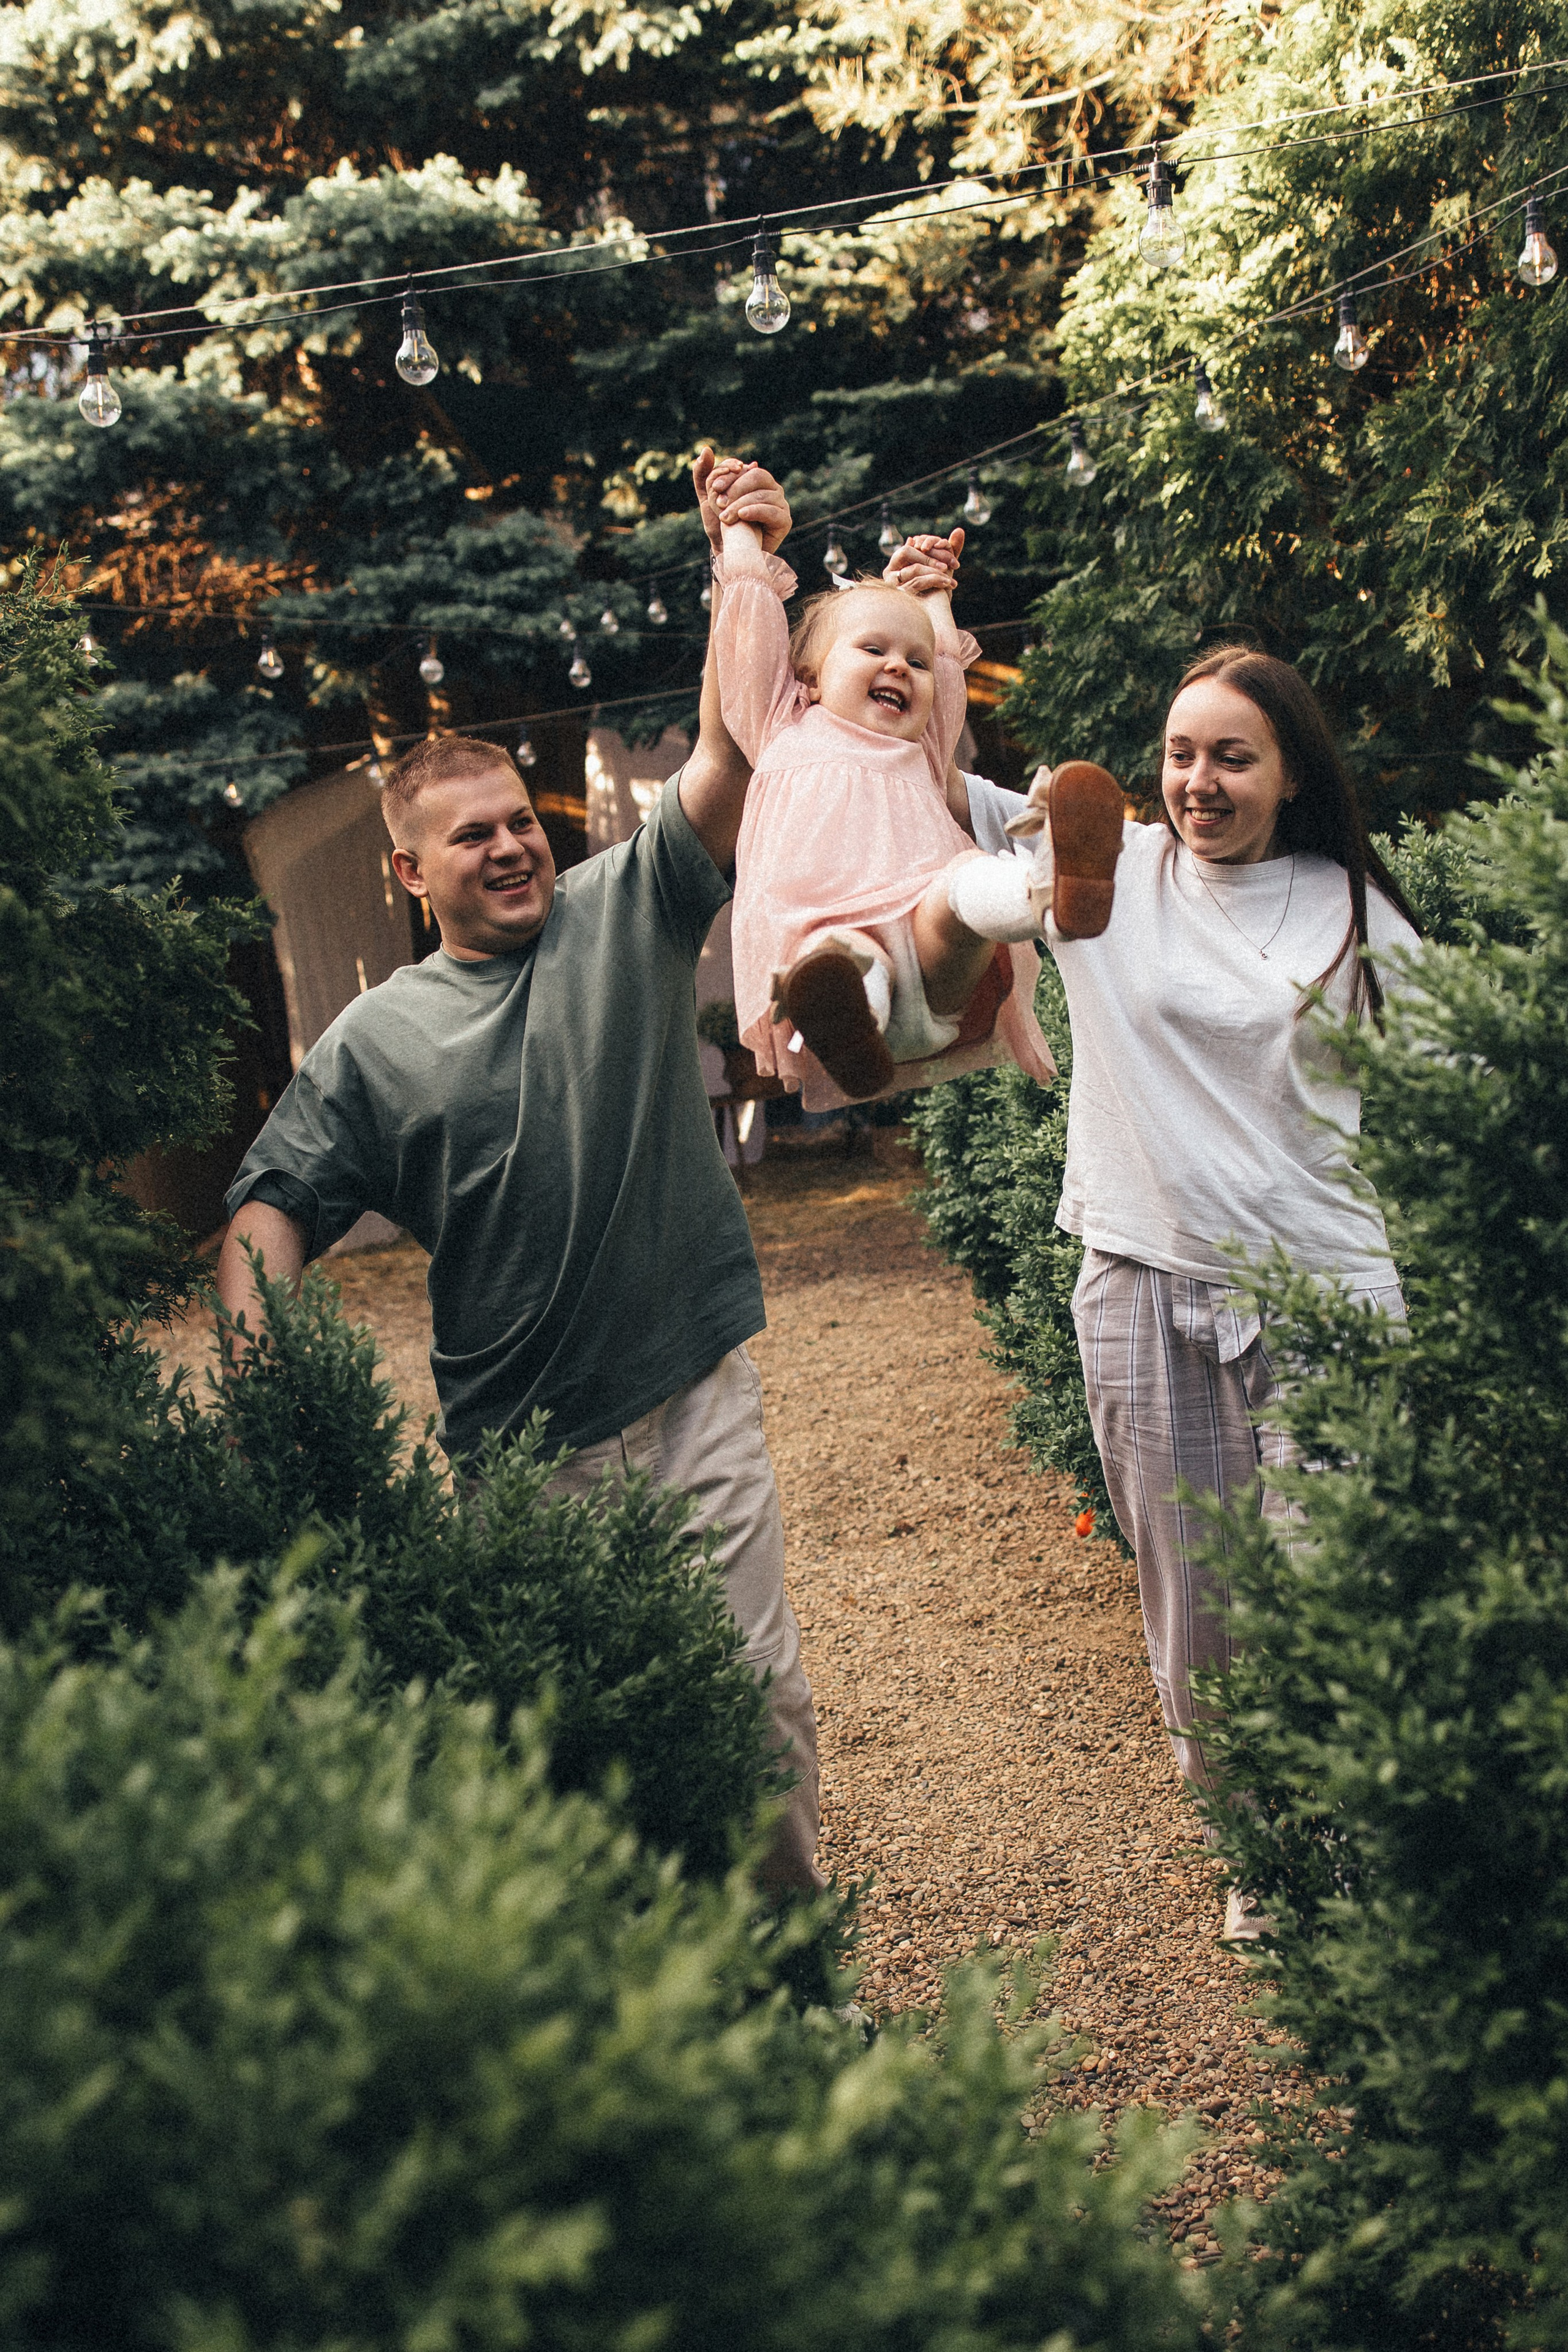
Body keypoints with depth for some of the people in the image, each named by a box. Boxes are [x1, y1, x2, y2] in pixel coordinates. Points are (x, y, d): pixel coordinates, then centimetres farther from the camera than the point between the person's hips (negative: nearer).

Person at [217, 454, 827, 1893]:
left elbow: (732, 754, -7)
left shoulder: (625, 914, 3)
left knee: (761, 1692, 5)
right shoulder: (376, 1041, 3)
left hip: (696, 1391, 0)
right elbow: (275, 1205, 2)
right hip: (517, 1444, 1)